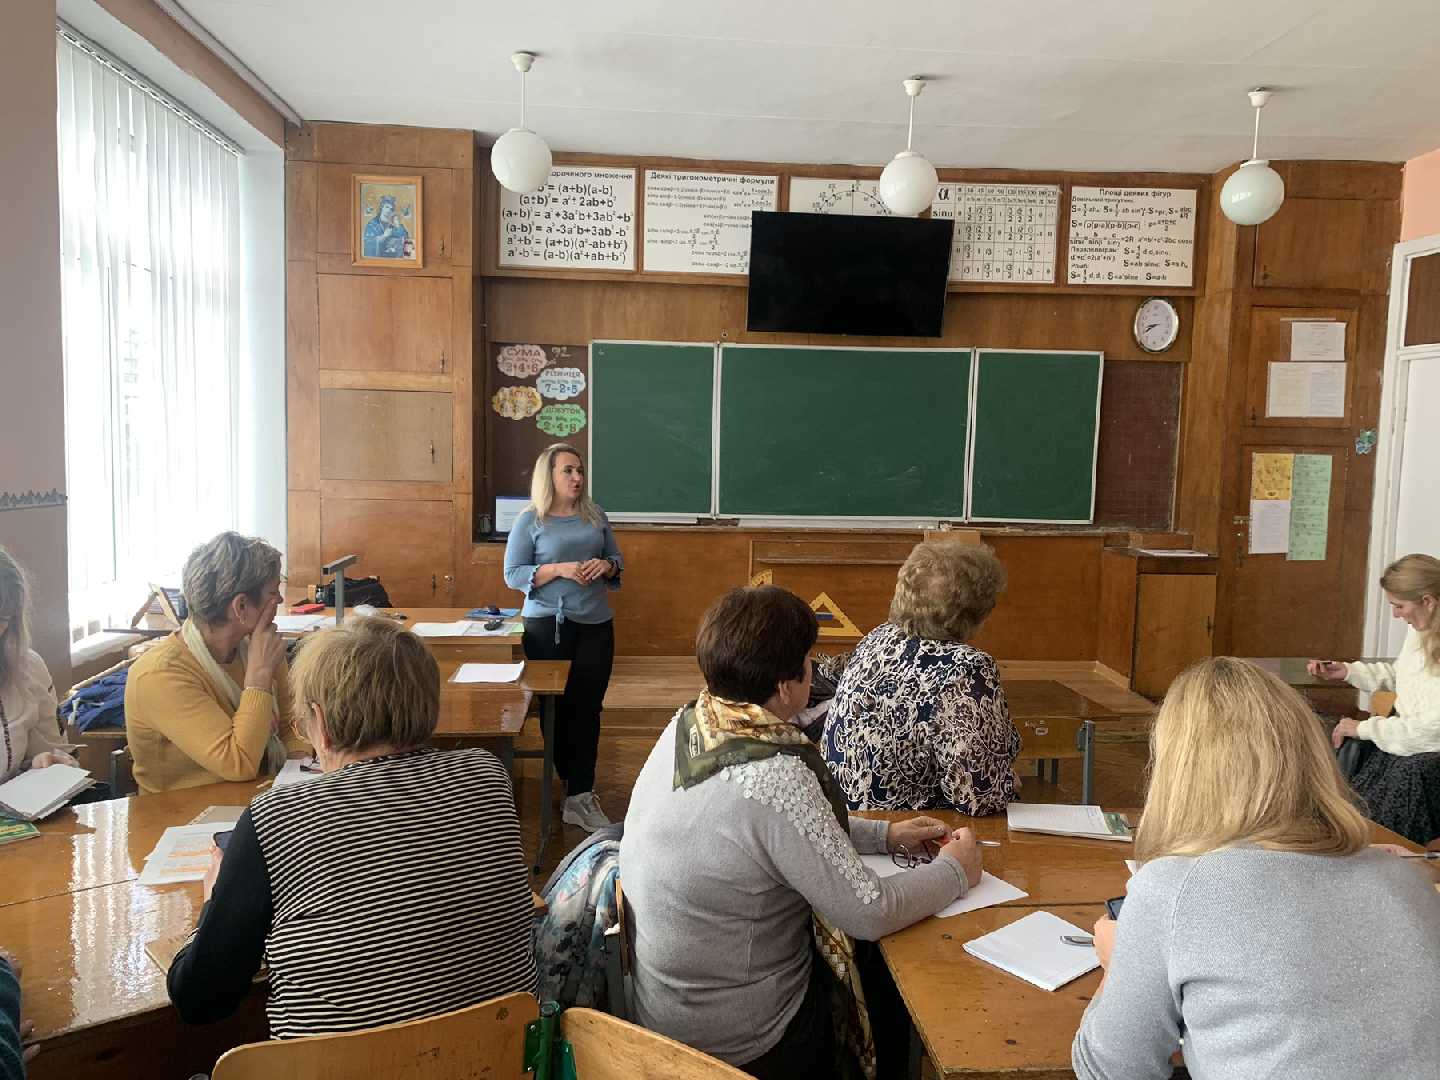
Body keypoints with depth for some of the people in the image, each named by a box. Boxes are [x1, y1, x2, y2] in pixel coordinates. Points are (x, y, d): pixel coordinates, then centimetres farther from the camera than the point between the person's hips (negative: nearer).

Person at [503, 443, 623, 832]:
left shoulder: (595, 516, 9)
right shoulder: (530, 521, -1)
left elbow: (618, 561, 17)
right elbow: (513, 575, -4)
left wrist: (606, 566, -7)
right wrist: (560, 570, -17)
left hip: (596, 623, 3)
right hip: (548, 624, -3)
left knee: (588, 707, 1)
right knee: (558, 705, 2)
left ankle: (579, 793, 7)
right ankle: (579, 790, 18)